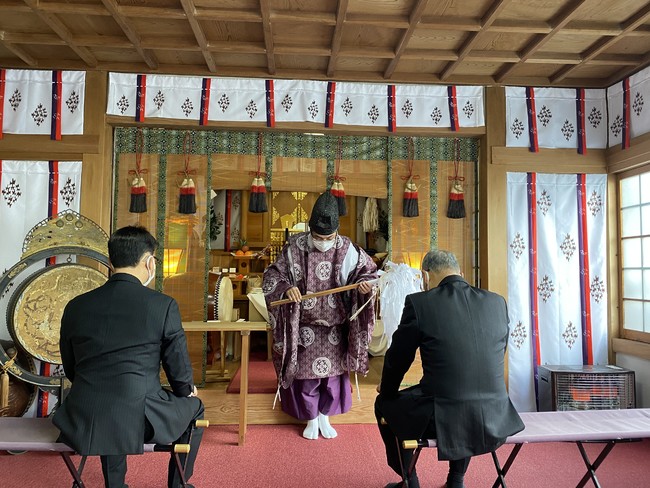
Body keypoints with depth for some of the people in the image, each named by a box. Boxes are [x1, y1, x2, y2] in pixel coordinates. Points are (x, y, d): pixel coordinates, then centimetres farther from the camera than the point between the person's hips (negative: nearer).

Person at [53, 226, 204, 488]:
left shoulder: (75, 306, 1)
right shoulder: (163, 305, -11)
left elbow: (71, 371, 12)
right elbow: (179, 369, -3)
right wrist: (187, 391, 18)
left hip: (82, 423, 5)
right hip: (139, 421, -4)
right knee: (195, 407, 24)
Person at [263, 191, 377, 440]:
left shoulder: (346, 249, -11)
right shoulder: (295, 247, -13)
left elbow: (369, 269, 1)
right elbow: (272, 275, -6)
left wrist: (364, 283, -22)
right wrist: (286, 288, -26)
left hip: (335, 326, 1)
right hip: (304, 326, -1)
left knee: (333, 371, 13)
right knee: (306, 373, 9)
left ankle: (324, 416, 36)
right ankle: (311, 419, 33)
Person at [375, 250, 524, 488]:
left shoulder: (419, 302, -9)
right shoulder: (497, 302, 3)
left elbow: (397, 358, 2)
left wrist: (387, 390, 23)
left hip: (443, 420, -4)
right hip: (494, 418, 5)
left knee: (384, 404, 24)